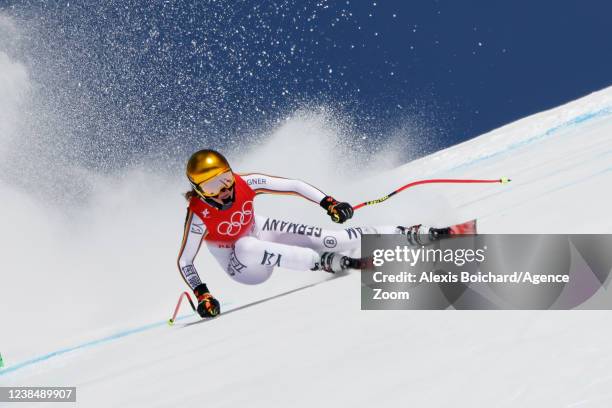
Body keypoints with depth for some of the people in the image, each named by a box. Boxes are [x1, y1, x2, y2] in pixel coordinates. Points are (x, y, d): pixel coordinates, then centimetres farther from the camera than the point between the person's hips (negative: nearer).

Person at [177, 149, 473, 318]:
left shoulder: (245, 184, -20)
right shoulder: (198, 216, -27)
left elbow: (292, 186, -13)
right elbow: (184, 262, -21)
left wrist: (327, 202, -22)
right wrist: (202, 295, -34)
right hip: (243, 268, -3)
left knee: (328, 238, -15)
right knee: (245, 245, -40)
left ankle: (412, 234, -9)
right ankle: (327, 262, -39)